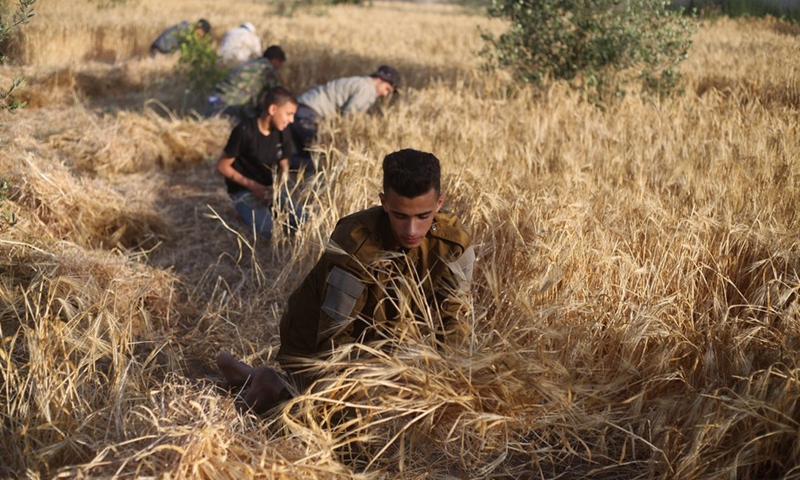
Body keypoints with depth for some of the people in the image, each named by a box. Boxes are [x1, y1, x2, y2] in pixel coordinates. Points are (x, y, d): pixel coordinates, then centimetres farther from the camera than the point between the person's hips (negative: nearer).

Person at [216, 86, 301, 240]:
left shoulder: (282, 134, -3)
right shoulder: (244, 131, -21)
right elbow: (222, 166, -15)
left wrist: (283, 176, -15)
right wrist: (253, 185, -20)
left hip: (269, 189, 6)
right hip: (244, 191, -6)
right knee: (270, 231, -30)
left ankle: (267, 210, 11)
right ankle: (248, 211, 1)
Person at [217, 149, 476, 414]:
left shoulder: (455, 244, -19)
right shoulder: (355, 245, -33)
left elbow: (449, 322, -10)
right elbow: (334, 338, -29)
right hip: (317, 349, -5)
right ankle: (277, 387, 11)